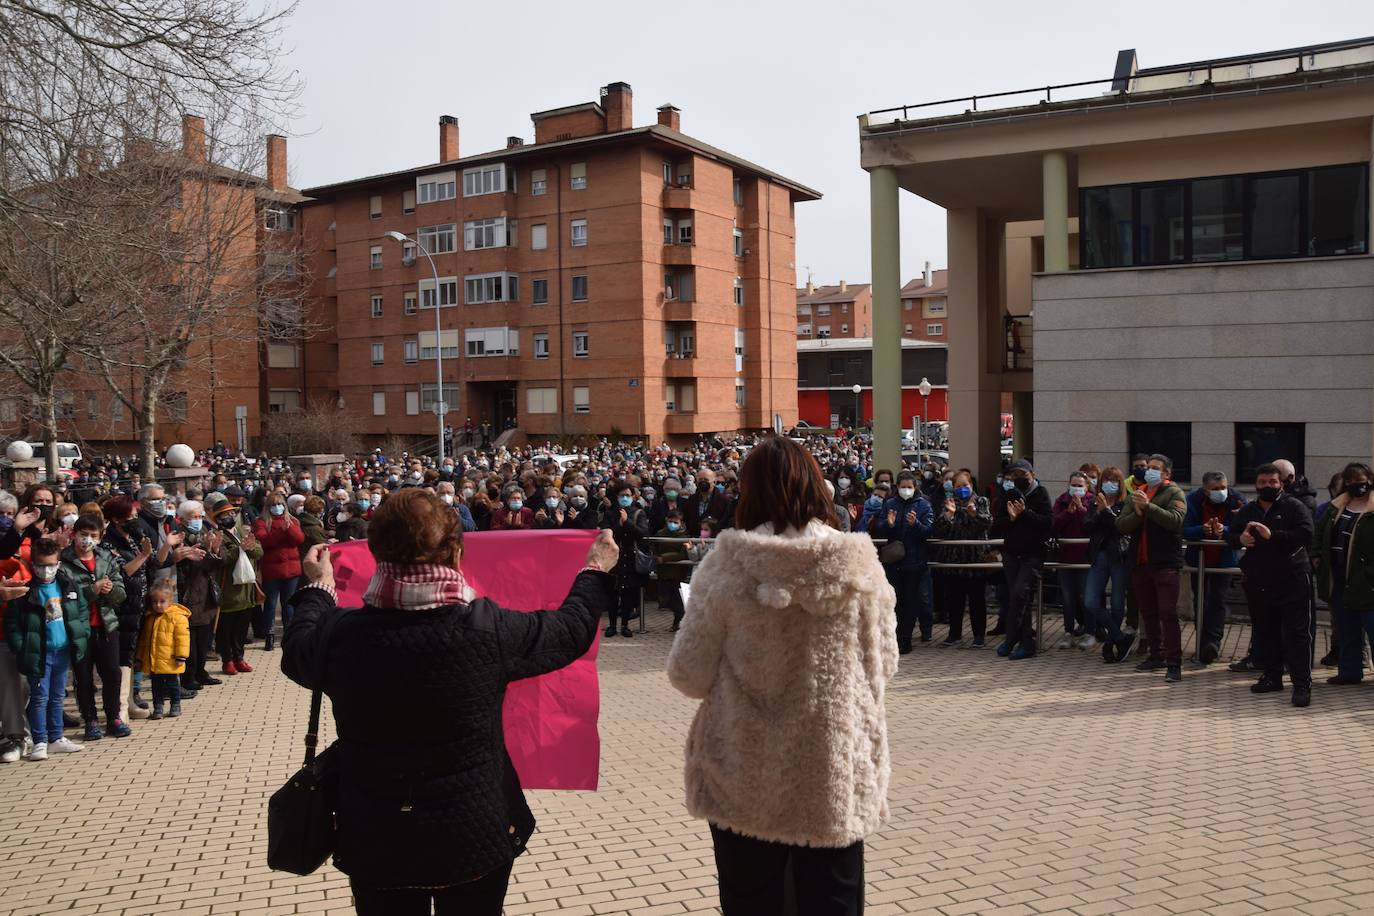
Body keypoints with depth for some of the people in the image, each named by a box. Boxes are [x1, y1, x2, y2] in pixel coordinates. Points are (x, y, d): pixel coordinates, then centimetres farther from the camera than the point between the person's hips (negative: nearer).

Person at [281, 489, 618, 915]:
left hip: (375, 844, 2)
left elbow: (296, 650, 10)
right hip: (475, 837, -1)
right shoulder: (489, 628, -20)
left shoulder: (342, 635, -15)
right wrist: (596, 570, 16)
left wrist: (318, 587, 27)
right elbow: (572, 628, -2)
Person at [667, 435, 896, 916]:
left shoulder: (725, 567, -12)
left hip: (745, 780, -1)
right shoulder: (861, 565, -7)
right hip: (838, 776, 2)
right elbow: (883, 666, 3)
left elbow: (688, 675, -9)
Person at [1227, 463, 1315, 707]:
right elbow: (1230, 535, 19)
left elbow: (1306, 535, -17)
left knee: (1296, 634, -6)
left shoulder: (1294, 506, -4)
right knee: (1263, 633, 13)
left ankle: (1302, 685, -3)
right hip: (1258, 583, 6)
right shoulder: (1247, 511, 12)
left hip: (1291, 581, -6)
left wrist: (1272, 535, -26)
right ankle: (1271, 676, 26)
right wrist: (1240, 538, -4)